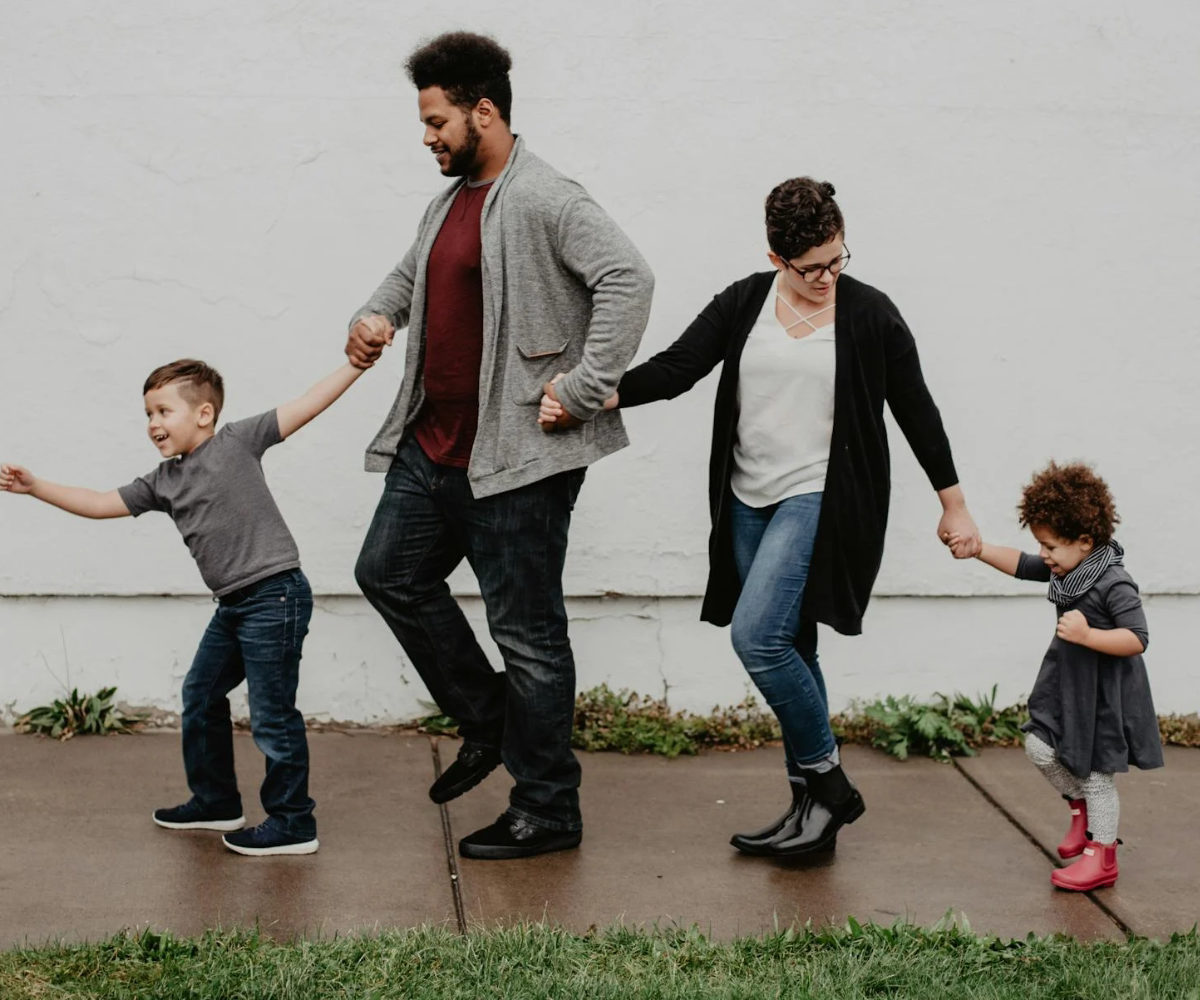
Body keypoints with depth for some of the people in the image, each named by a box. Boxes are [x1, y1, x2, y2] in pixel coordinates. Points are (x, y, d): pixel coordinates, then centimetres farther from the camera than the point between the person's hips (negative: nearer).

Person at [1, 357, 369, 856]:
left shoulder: (236, 441, -6)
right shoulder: (162, 482, 12)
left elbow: (305, 406, -8)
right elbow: (100, 504, 14)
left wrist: (357, 364, -13)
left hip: (275, 595, -9)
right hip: (233, 605, 9)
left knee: (271, 713, -4)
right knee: (201, 696, 18)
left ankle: (293, 823, 6)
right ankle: (215, 802, 35)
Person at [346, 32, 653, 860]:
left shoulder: (545, 200, -16)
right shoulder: (451, 202, 14)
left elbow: (628, 278, -27)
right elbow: (412, 273, 32)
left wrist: (584, 391, -26)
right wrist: (377, 316, 10)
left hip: (516, 457, -10)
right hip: (434, 446, 10)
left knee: (526, 630, -2)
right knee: (391, 573, 17)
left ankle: (548, 813, 11)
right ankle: (488, 723, 30)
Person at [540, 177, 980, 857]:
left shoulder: (870, 314, -4)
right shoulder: (745, 303, 5)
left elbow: (916, 410, 3)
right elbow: (675, 368, -1)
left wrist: (955, 506, 8)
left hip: (821, 500, -5)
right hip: (751, 502, 5)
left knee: (758, 634, -19)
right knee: (787, 650, 9)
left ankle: (827, 781, -2)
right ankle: (815, 804, 19)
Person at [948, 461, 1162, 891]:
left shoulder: (1114, 584, -25)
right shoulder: (1065, 568, 0)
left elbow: (1137, 640, -28)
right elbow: (1021, 565, 13)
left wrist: (1088, 636, -37)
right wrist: (977, 548, 4)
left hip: (1103, 693, -8)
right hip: (1067, 683, 8)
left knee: (1095, 772, 2)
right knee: (1040, 747, 4)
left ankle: (1101, 856, 18)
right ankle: (1081, 806, 30)